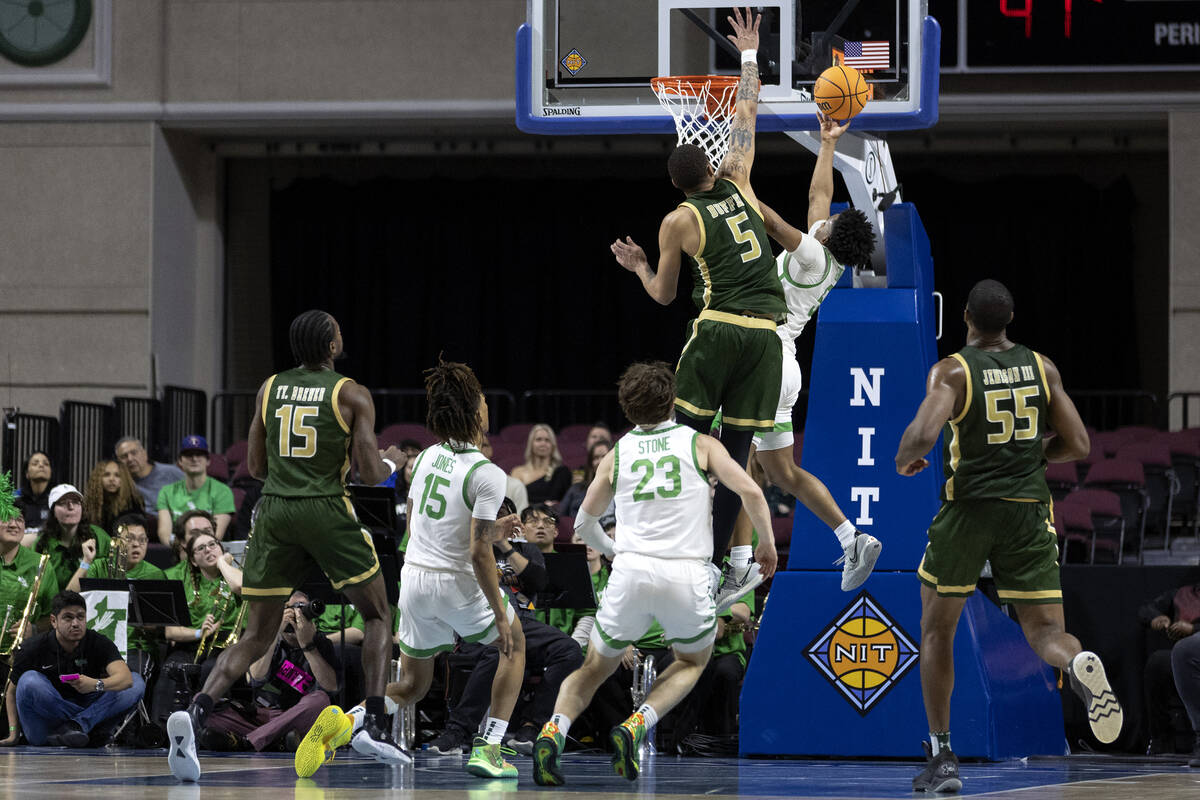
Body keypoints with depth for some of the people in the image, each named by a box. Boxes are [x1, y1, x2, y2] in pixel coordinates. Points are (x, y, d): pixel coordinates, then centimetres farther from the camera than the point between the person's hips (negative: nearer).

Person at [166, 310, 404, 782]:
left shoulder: (270, 389, 11)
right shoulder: (352, 396, -1)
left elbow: (256, 468, 15)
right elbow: (371, 475, -5)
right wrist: (390, 463, 17)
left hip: (275, 512, 4)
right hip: (327, 512, -3)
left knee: (257, 636, 5)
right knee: (377, 616, 16)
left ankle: (196, 712, -19)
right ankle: (376, 726, 4)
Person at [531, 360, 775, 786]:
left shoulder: (617, 455, 15)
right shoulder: (700, 444, 8)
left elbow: (584, 522, 23)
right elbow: (750, 492, -3)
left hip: (631, 574, 1)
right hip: (687, 575, -1)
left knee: (595, 667, 20)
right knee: (693, 661, 26)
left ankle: (554, 731, -9)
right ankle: (636, 726, 0)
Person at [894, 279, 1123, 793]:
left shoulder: (952, 371, -7)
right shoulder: (1041, 367, 5)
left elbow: (923, 434, -22)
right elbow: (1078, 446, 7)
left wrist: (904, 461, 0)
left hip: (968, 508, -2)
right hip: (1029, 510, 2)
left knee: (937, 630, 15)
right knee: (1044, 631, 3)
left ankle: (942, 759, 14)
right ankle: (1080, 666, -35)